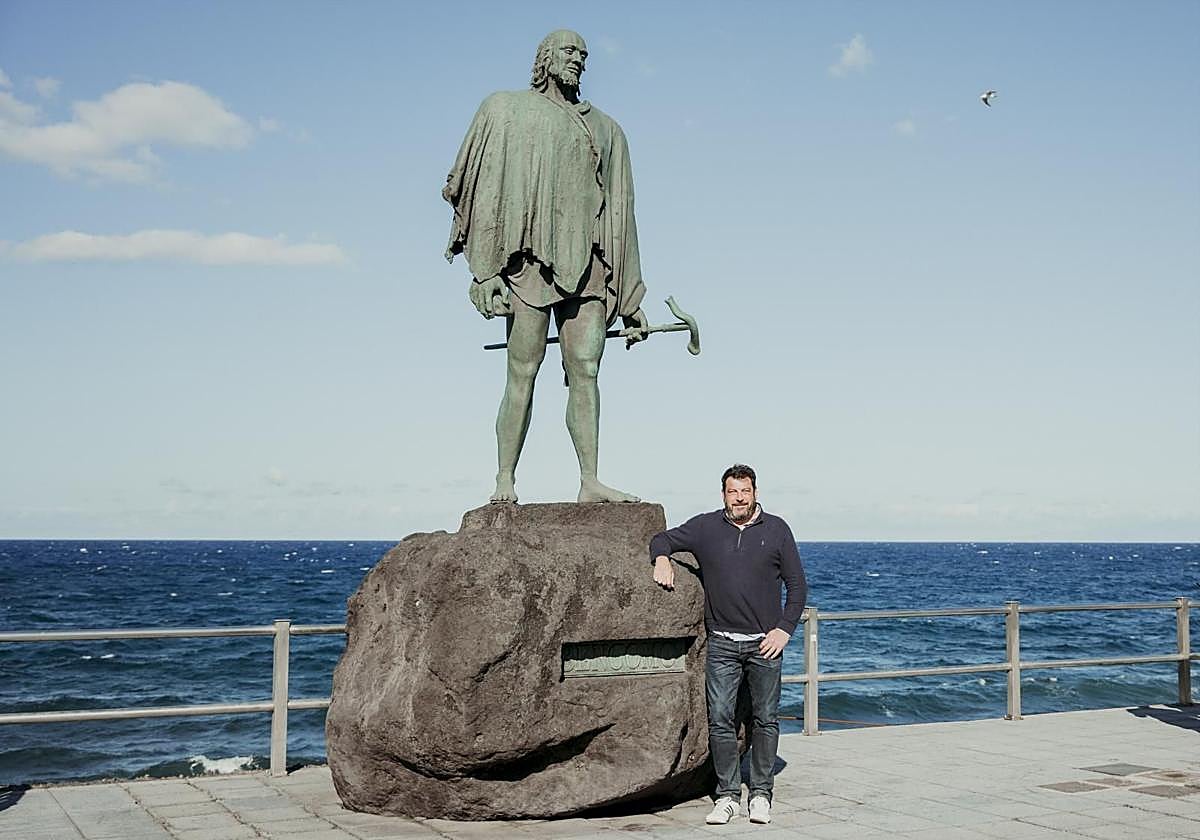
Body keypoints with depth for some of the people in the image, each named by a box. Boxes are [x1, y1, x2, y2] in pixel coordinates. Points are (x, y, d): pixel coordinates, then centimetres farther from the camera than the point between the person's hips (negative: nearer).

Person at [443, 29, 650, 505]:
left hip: (587, 264, 3)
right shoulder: (505, 110, 12)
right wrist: (484, 271, -9)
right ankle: (504, 483, -1)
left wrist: (631, 303, 16)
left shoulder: (605, 130, 22)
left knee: (585, 369, -5)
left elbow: (621, 215, 21)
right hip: (530, 258, -3)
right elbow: (484, 192, 3)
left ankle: (589, 482, -6)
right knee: (523, 371, -6)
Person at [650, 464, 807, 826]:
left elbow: (797, 585, 6)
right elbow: (662, 539, 18)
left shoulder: (776, 530, 4)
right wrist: (662, 559, -5)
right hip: (722, 644, 0)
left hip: (765, 643, 0)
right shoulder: (705, 528, 6)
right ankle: (727, 795, 8)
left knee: (765, 719, 4)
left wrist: (785, 629, -3)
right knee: (720, 720, -2)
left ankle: (761, 794, 14)